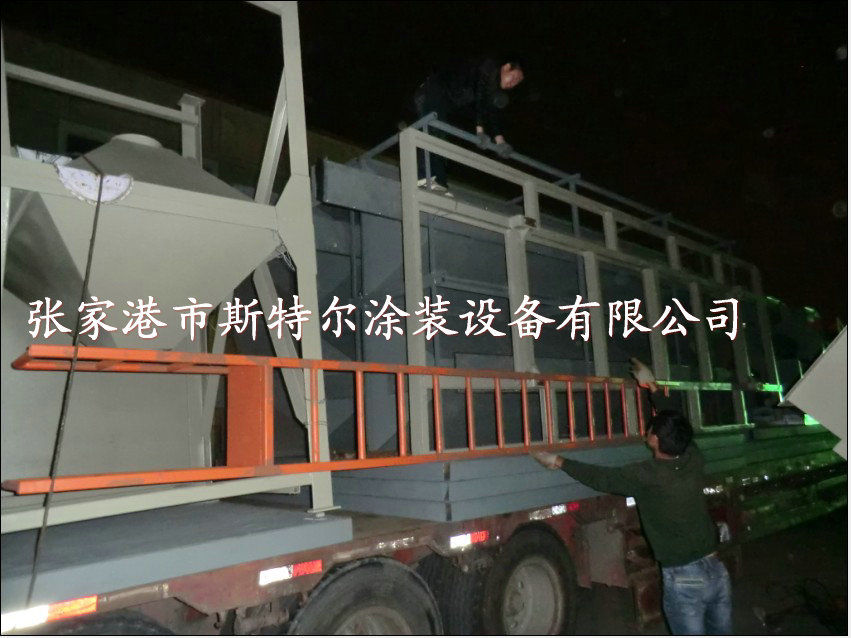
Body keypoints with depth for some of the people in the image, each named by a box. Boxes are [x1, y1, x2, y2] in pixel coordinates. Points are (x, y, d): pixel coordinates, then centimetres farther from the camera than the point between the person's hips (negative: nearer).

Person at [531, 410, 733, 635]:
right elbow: (682, 436, 18)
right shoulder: (694, 461, -4)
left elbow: (601, 477, -7)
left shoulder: (646, 475, -19)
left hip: (684, 579, -6)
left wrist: (558, 462, 3)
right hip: (717, 570, 6)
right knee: (722, 634, 22)